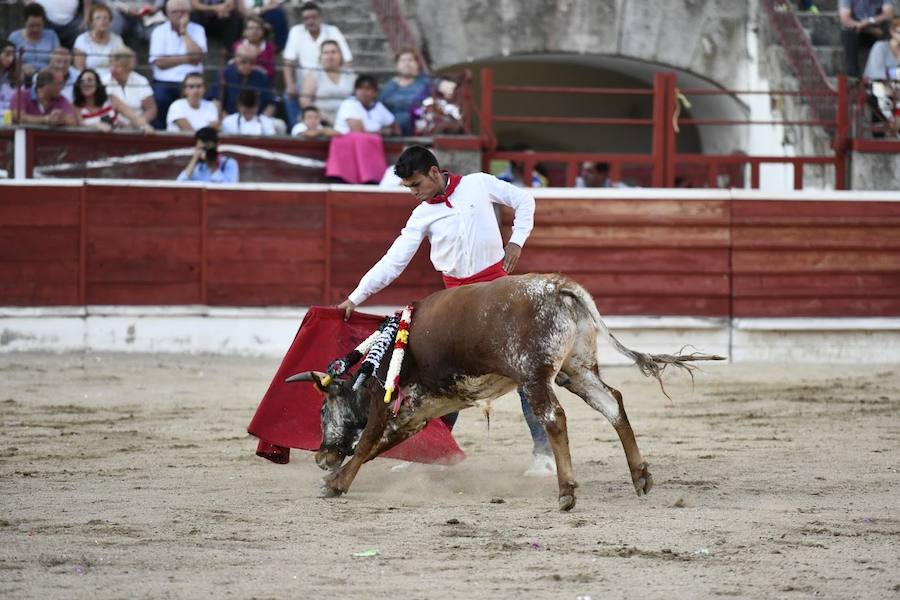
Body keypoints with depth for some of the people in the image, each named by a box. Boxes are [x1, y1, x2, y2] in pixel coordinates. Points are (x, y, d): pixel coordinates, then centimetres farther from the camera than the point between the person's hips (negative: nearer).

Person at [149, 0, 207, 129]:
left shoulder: (197, 30, 8)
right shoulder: (159, 32, 6)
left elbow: (197, 57, -8)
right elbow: (159, 63, -5)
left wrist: (184, 32, -5)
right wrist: (185, 59, -8)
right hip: (164, 83, 0)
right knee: (159, 98, -28)